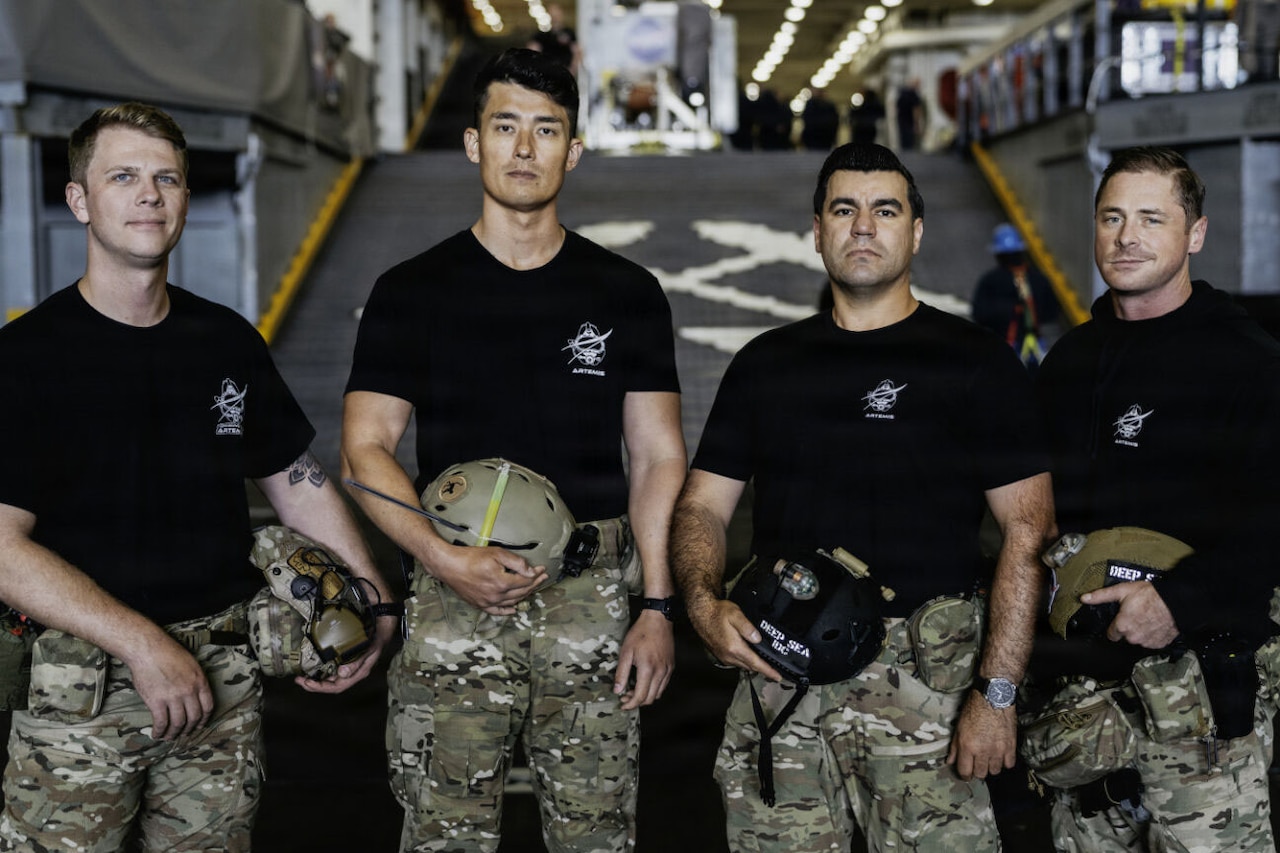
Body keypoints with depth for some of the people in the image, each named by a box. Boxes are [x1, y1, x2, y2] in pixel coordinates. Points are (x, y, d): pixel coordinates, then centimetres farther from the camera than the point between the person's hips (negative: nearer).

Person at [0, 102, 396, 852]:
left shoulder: (229, 342, 8)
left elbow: (298, 480, 16)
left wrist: (370, 598, 4)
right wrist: (143, 644, -20)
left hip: (224, 675, 4)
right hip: (77, 674, -4)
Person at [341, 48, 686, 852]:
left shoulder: (628, 294, 9)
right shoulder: (412, 291, 6)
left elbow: (658, 459, 7)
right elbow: (365, 449, 2)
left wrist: (659, 606, -2)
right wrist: (445, 559, -14)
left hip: (594, 603, 1)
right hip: (454, 603, 0)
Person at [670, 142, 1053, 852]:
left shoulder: (975, 363, 3)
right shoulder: (765, 365, 14)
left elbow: (1028, 533, -2)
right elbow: (702, 507, 14)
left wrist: (997, 693, -10)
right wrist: (703, 603, -8)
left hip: (925, 672, -3)